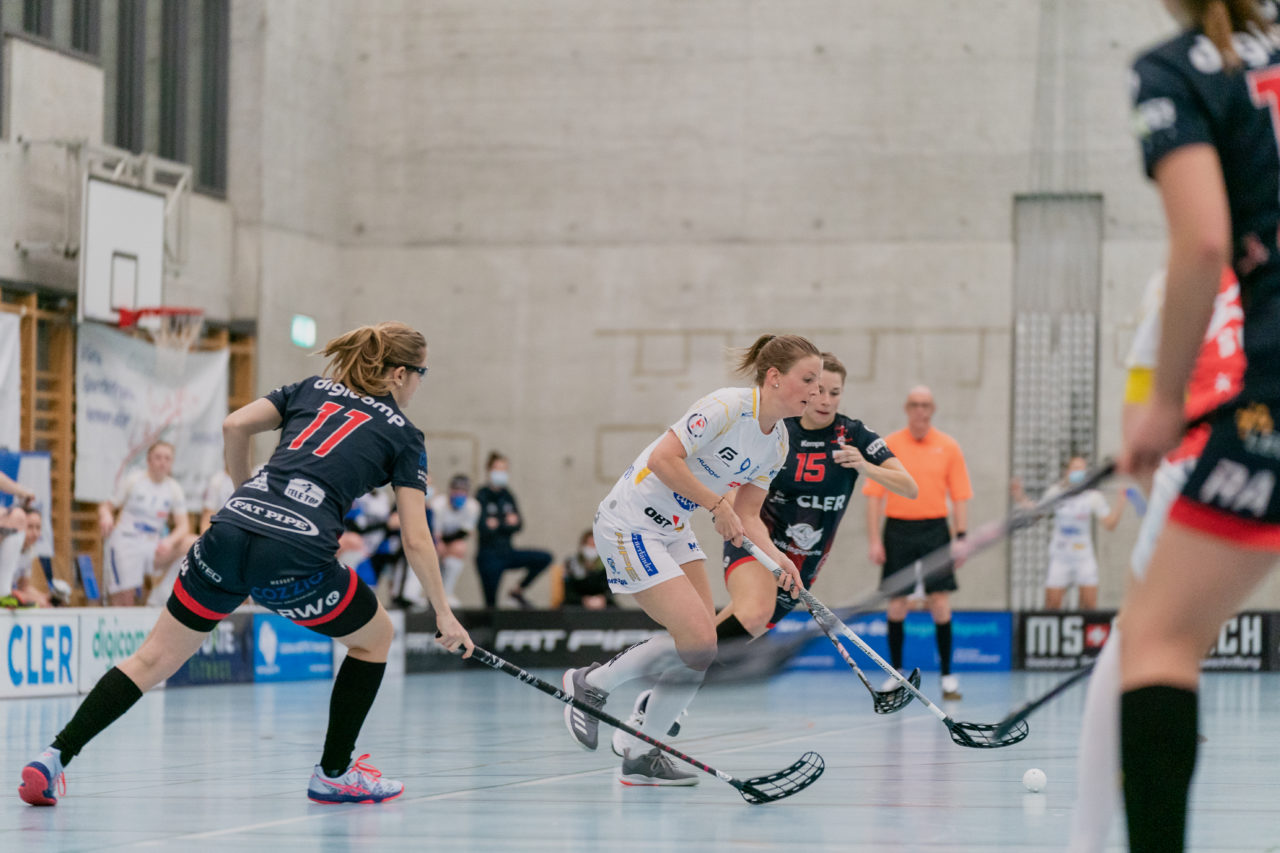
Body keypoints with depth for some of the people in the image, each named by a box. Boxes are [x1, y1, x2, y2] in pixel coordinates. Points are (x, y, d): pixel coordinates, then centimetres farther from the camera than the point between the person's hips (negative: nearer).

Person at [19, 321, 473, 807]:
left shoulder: (312, 390, 26)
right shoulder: (402, 434, 15)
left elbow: (235, 425, 12)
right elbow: (416, 541, 10)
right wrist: (443, 613, 20)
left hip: (231, 532, 4)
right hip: (297, 556, -4)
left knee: (155, 658, 12)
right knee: (375, 638, 24)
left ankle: (55, 757, 0)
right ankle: (334, 775, 28)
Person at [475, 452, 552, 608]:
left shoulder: (507, 496, 10)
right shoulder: (482, 496, -8)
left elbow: (518, 524, 2)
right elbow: (484, 527, -19)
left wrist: (498, 524, -13)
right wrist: (507, 522, -10)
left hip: (507, 552, 6)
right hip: (489, 557, -6)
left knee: (544, 558, -6)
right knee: (491, 602, -6)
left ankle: (519, 591, 6)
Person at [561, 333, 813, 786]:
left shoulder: (777, 443, 6)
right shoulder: (727, 407, -21)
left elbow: (747, 515, 9)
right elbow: (664, 458, -26)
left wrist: (775, 557, -8)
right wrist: (718, 504, -22)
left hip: (674, 529, 9)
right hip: (629, 523, -9)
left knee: (703, 647, 1)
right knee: (697, 639, -16)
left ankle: (643, 756, 12)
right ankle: (590, 685, 4)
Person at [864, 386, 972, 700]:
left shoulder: (948, 447, 4)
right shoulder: (888, 446, 3)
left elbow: (960, 497, 5)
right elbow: (874, 496, 3)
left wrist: (960, 537, -3)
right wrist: (874, 540, -3)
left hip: (935, 529, 0)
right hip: (898, 529, 0)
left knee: (940, 603, -7)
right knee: (897, 603, 3)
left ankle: (947, 675, 0)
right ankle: (896, 673, 14)